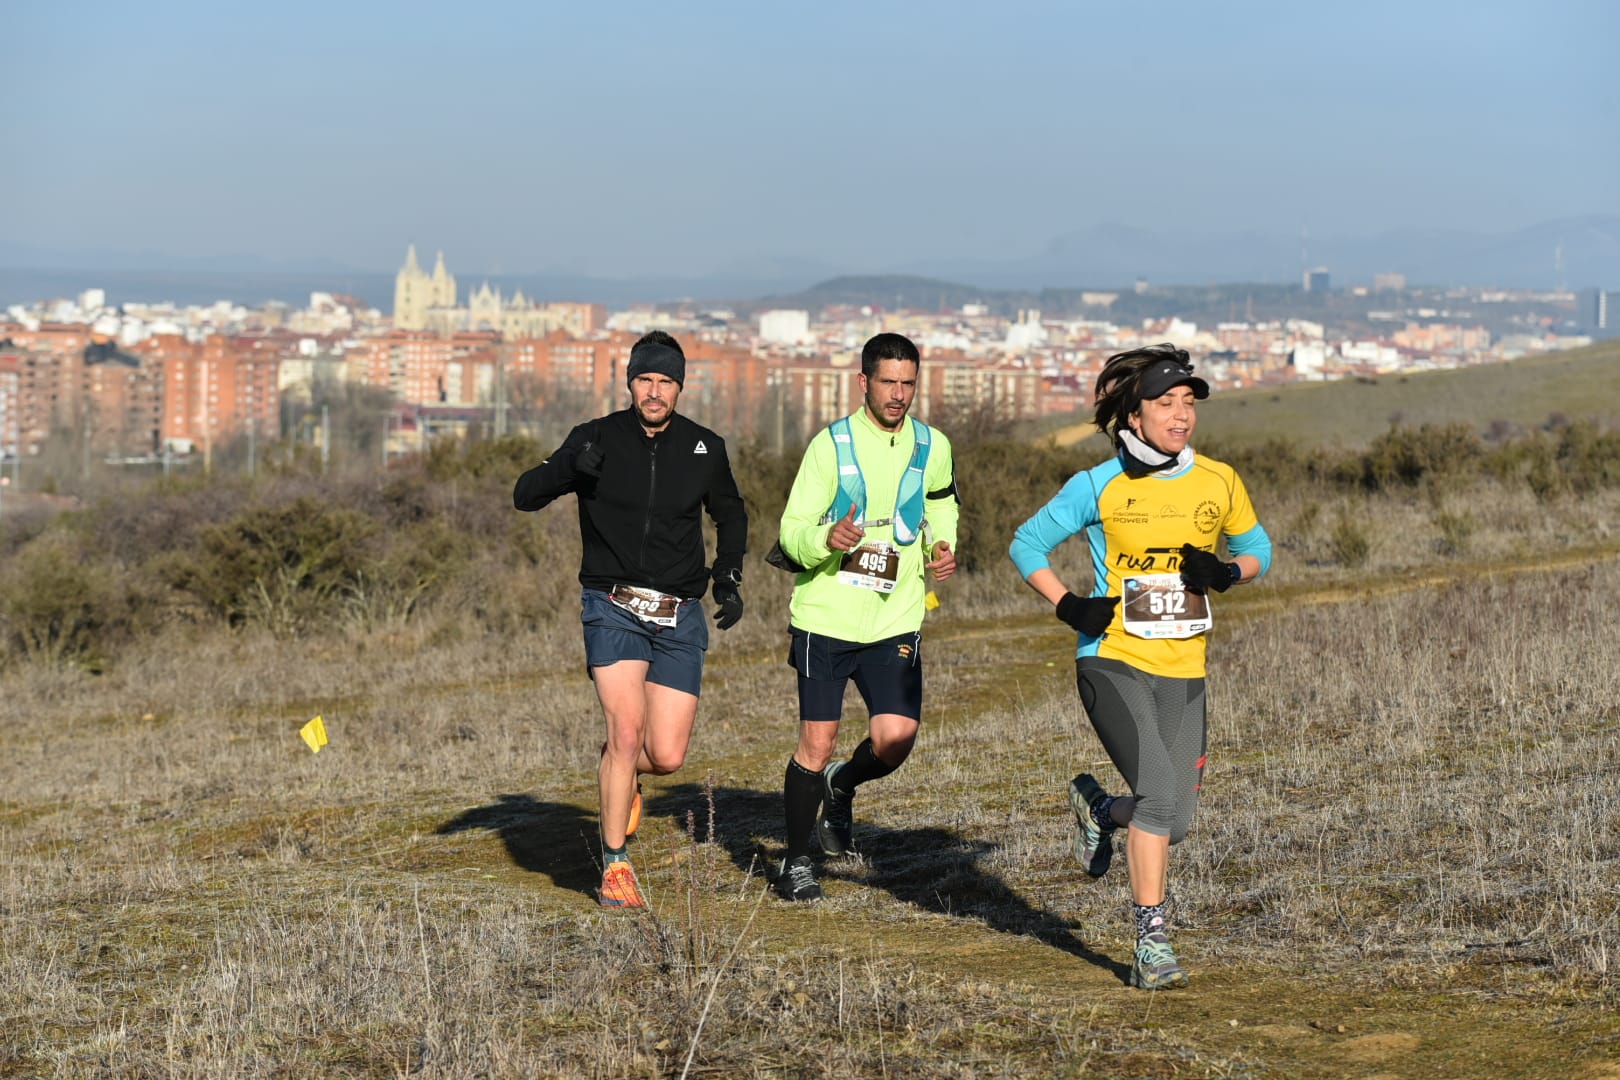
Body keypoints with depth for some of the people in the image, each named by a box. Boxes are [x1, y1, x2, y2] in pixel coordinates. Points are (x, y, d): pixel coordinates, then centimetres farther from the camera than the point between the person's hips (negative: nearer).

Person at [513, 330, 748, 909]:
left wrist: (729, 580, 8)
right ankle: (615, 866, -4)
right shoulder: (598, 438, -2)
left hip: (679, 619, 2)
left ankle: (619, 771, 33)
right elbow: (524, 495, -5)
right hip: (613, 608, -2)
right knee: (627, 728, -18)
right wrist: (570, 467, -25)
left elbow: (731, 516, 22)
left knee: (667, 756, -4)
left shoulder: (705, 449, 5)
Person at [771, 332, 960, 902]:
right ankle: (797, 862, 14)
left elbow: (942, 509, 24)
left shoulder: (932, 447, 5)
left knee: (895, 739, -8)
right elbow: (792, 531, -7)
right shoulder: (831, 444, -6)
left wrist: (942, 550, 2)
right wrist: (826, 540, -29)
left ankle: (841, 787, 26)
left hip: (895, 620, 3)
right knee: (817, 740, -2)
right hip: (826, 615, -3)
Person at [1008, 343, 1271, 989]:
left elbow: (1258, 551, 18)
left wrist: (1225, 574, -4)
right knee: (1159, 792, -21)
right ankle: (1152, 943, -11)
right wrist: (1068, 605, -7)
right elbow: (1027, 544, 7)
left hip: (1183, 673, 4)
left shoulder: (1218, 482, 4)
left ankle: (1097, 809, 36)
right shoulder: (1099, 487, -4)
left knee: (1174, 819, 2)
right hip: (1113, 662, -4)